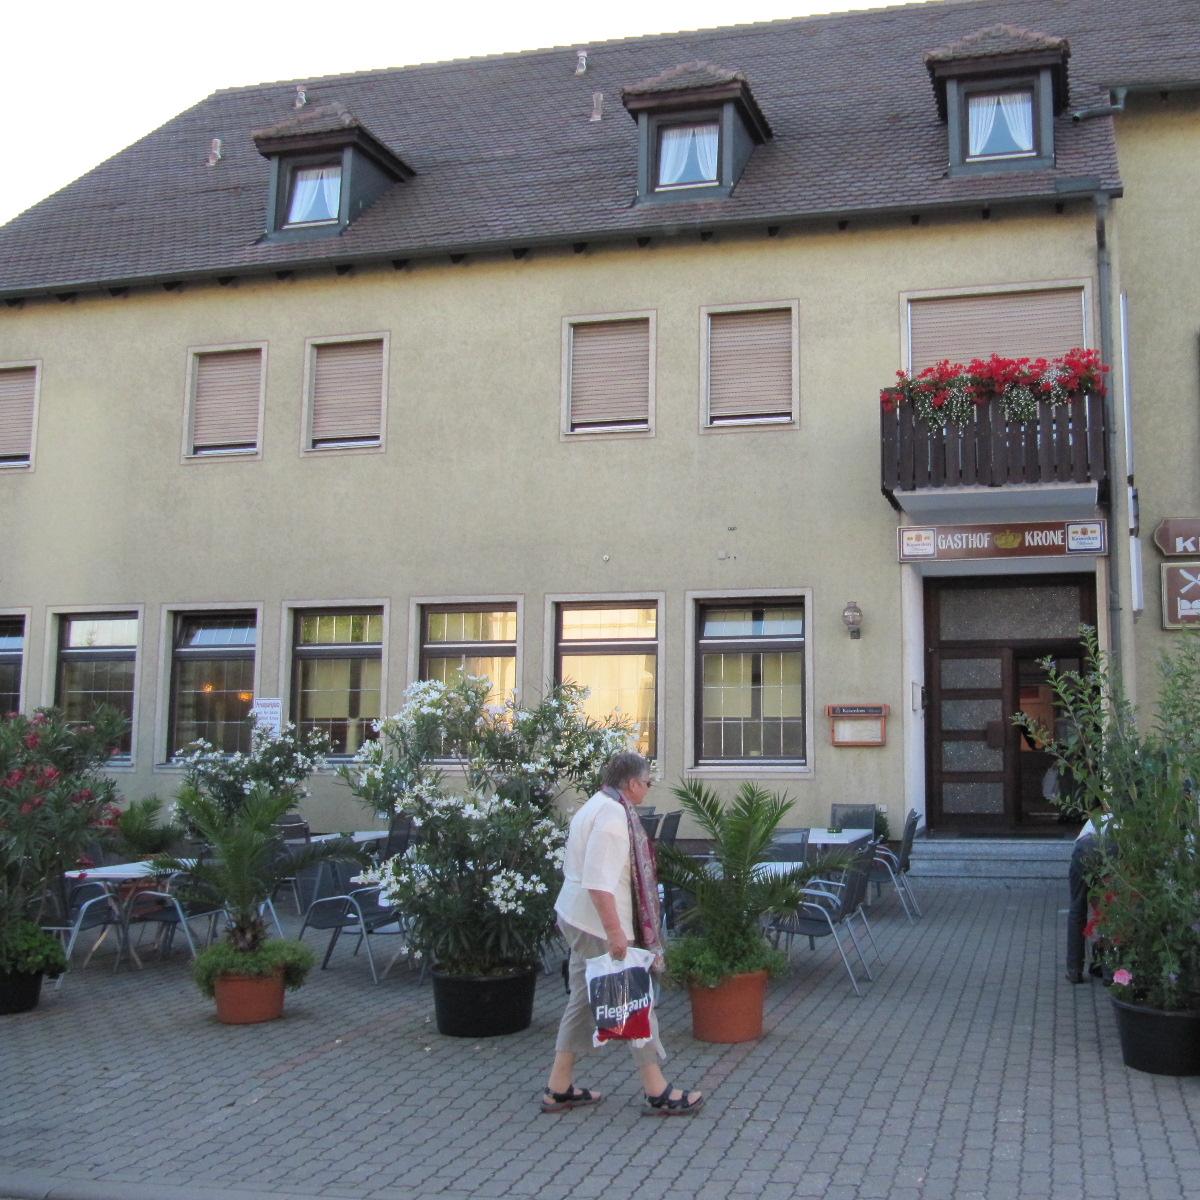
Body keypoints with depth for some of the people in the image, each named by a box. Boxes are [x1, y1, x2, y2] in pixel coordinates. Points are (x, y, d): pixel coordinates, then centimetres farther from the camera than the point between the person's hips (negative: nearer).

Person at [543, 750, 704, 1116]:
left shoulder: (596, 807, 15)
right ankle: (658, 1092, 7)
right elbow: (599, 881, -26)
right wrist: (614, 930, -26)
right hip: (599, 924, -11)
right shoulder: (613, 815, -18)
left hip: (577, 918, 11)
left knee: (583, 999, 14)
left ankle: (559, 1089, 19)